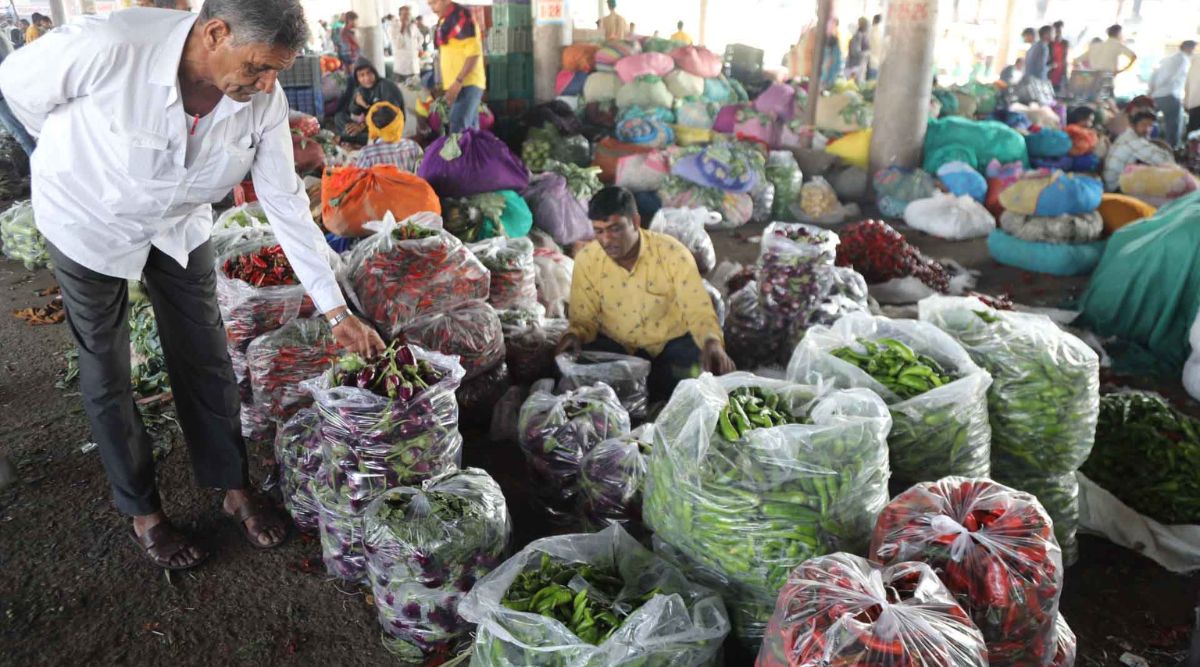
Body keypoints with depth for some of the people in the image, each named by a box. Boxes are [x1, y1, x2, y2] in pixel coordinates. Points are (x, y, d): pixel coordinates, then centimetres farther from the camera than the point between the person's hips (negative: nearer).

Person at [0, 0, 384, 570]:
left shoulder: (264, 102, -22)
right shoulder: (107, 47, -35)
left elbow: (287, 205, -13)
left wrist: (337, 312, -13)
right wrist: (81, 154, 2)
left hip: (180, 225, 3)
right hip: (91, 223, -3)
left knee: (206, 361, 8)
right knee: (107, 375, 7)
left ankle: (234, 488, 26)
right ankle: (142, 511, 26)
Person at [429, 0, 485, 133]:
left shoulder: (461, 16, -11)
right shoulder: (444, 20, 17)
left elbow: (474, 52, -18)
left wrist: (458, 82, -22)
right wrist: (445, 83, 17)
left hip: (466, 83, -9)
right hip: (456, 84, 9)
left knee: (458, 130, -18)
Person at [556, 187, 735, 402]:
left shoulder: (673, 253, -20)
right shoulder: (586, 259, -13)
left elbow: (699, 311, -20)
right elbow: (584, 318, -4)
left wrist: (712, 342, -42)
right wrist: (575, 335, -29)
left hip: (673, 341, -1)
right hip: (614, 343, 2)